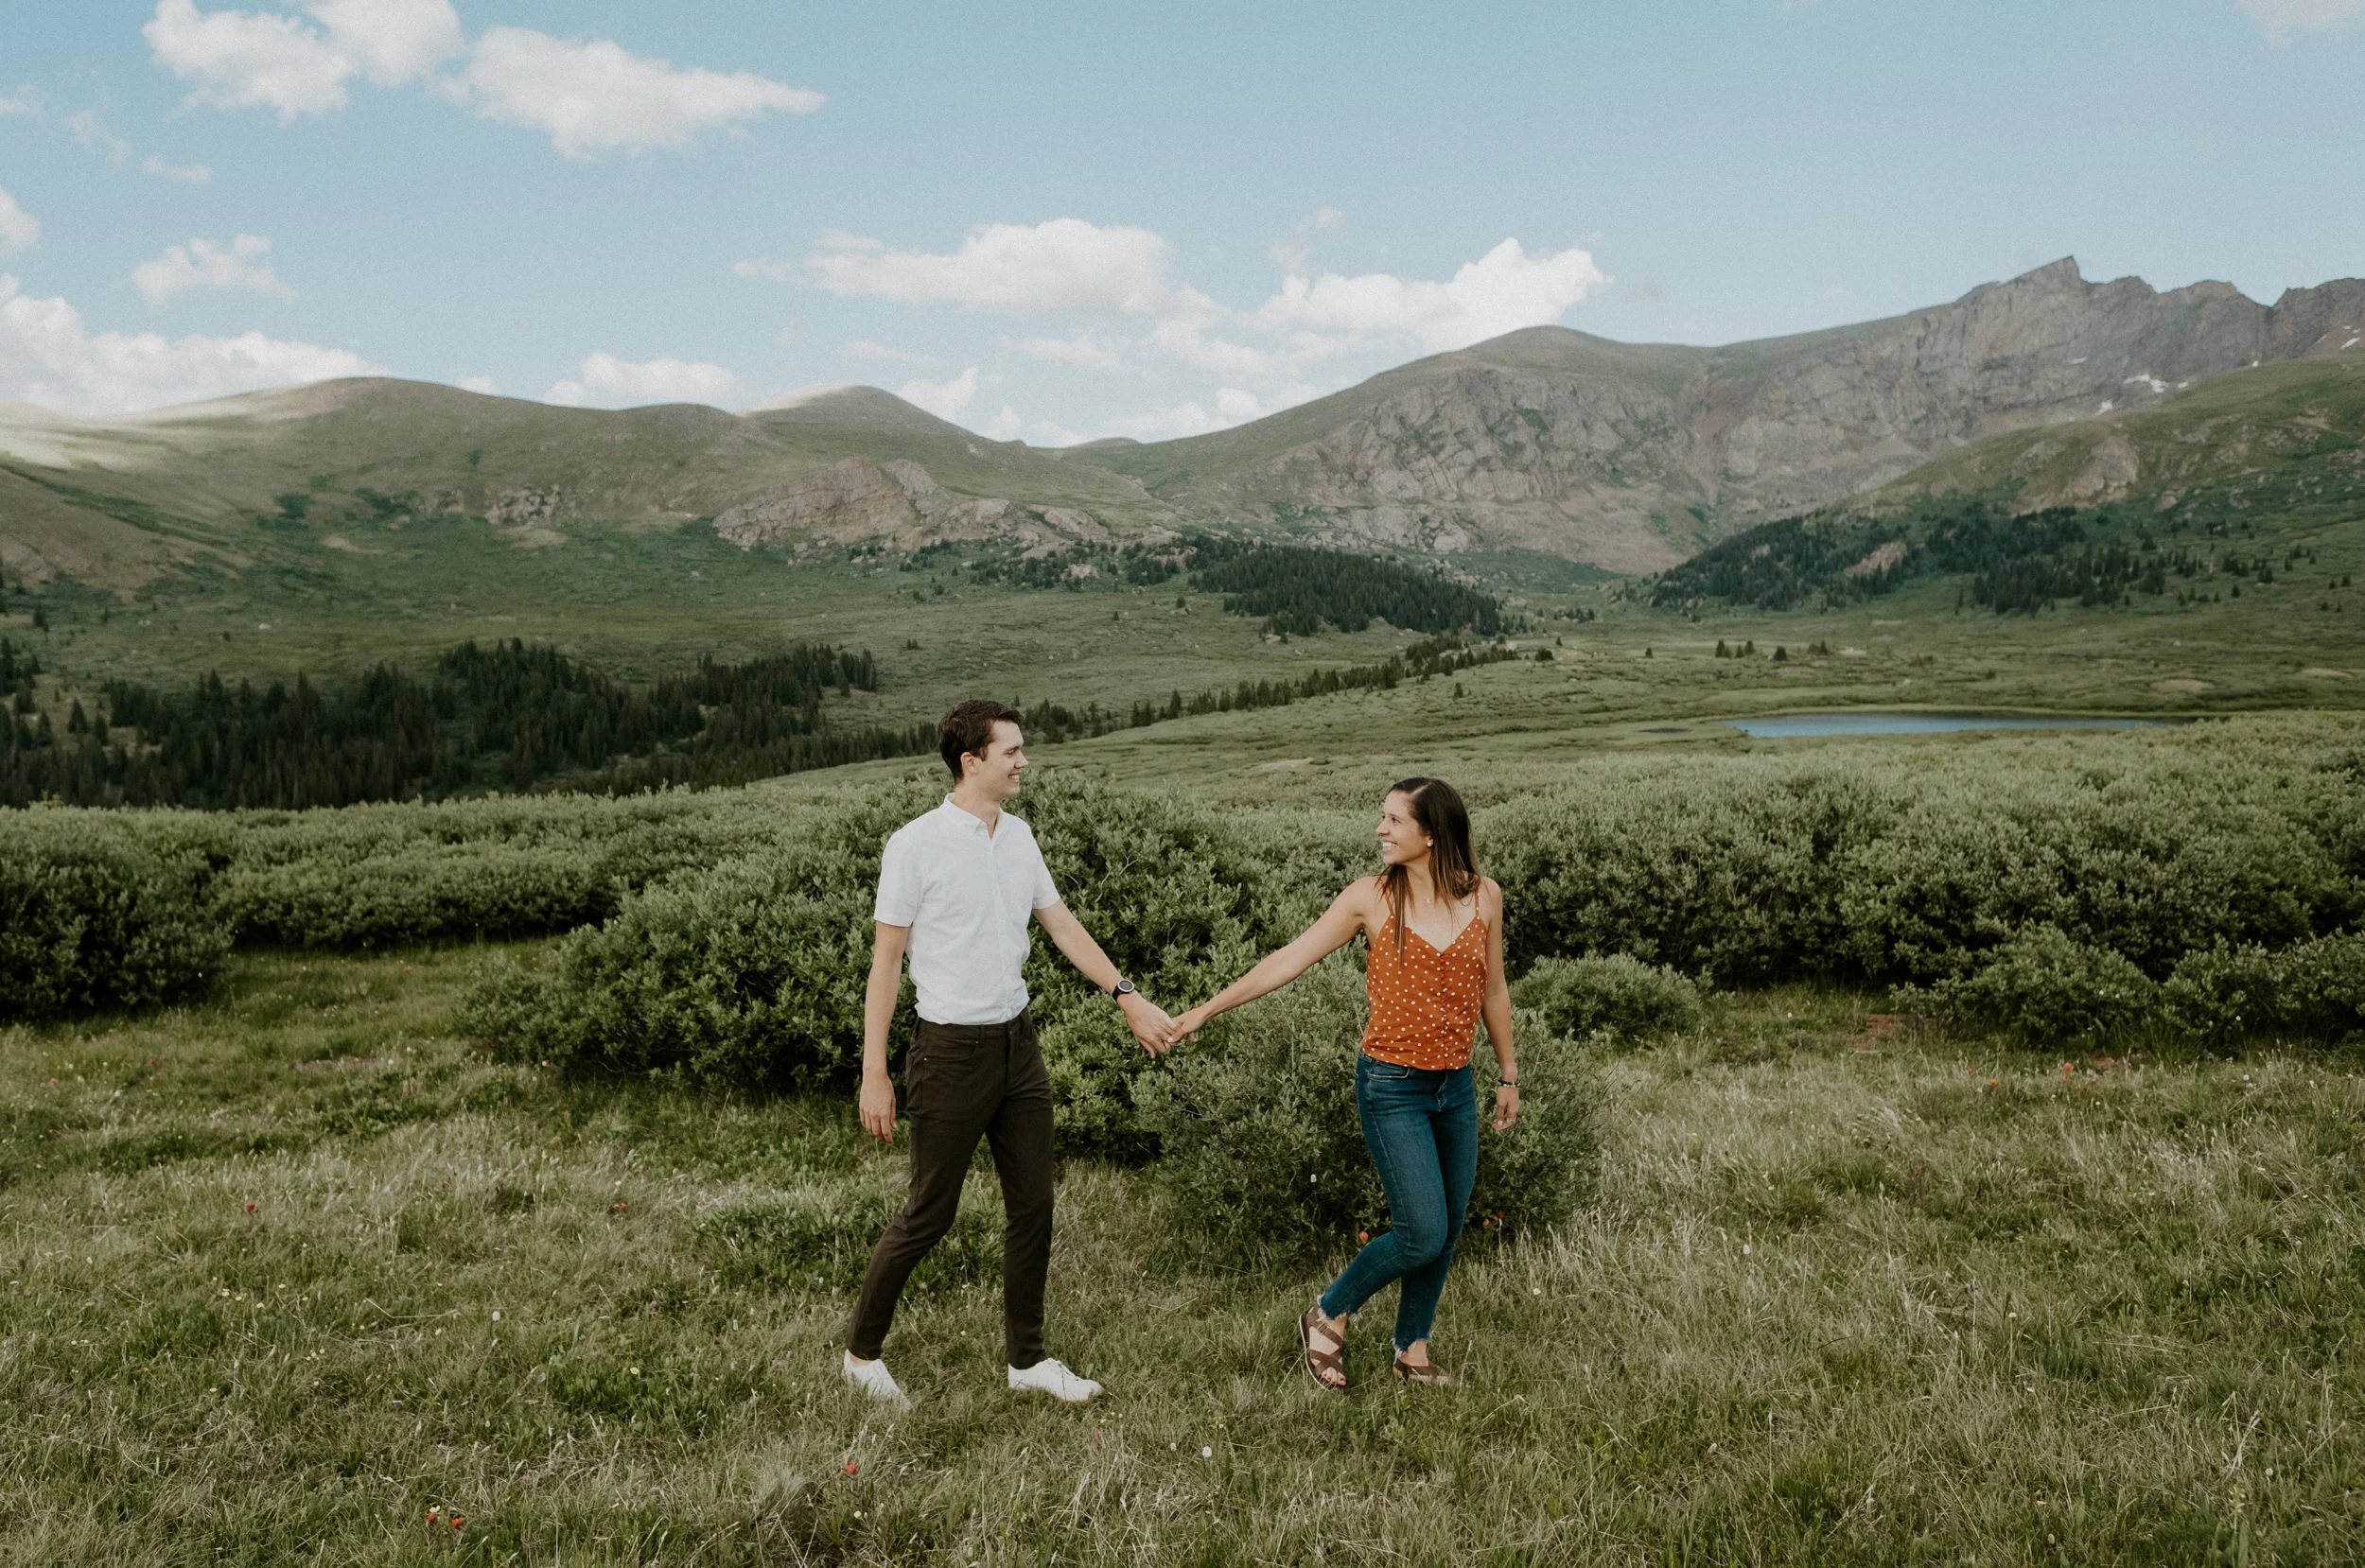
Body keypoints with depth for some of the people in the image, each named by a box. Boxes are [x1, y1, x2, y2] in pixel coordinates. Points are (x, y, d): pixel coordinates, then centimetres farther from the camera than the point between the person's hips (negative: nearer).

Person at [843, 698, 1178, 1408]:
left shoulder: (1018, 836, 6)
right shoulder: (916, 844, -13)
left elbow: (1063, 925, 13)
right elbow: (885, 959, -10)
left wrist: (1130, 998, 5)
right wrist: (874, 1074, -11)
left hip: (1018, 1044, 7)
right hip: (952, 1051, -6)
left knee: (1033, 1206, 11)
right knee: (928, 1215, 4)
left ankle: (1027, 1358, 27)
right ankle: (862, 1352, 25)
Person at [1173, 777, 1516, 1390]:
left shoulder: (1484, 897, 0)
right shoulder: (1371, 898, -8)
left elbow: (1492, 991, 12)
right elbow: (1289, 959, -6)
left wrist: (1508, 1075, 18)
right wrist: (1208, 1009, -8)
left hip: (1456, 1087, 4)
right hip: (1392, 1089, -4)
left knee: (1448, 1232, 11)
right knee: (1422, 1234, -8)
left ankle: (1412, 1349, 31)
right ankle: (1327, 1317, 16)